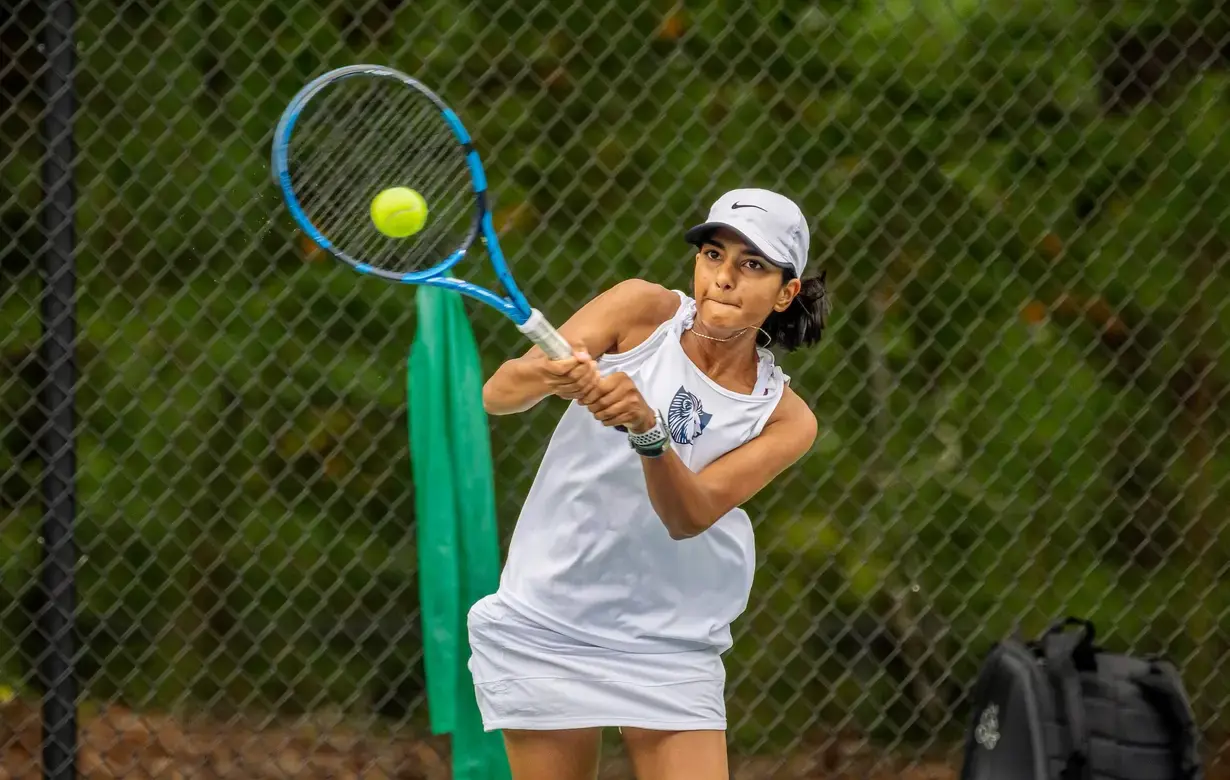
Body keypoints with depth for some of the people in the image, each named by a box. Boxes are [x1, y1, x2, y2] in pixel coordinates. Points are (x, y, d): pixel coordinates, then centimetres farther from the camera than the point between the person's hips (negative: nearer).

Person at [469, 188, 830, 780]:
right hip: (543, 629, -1)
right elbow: (498, 393, -15)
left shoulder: (785, 418, -4)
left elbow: (690, 516, -20)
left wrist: (648, 430, -38)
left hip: (669, 648, 1)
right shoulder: (643, 310, -6)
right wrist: (548, 375, -38)